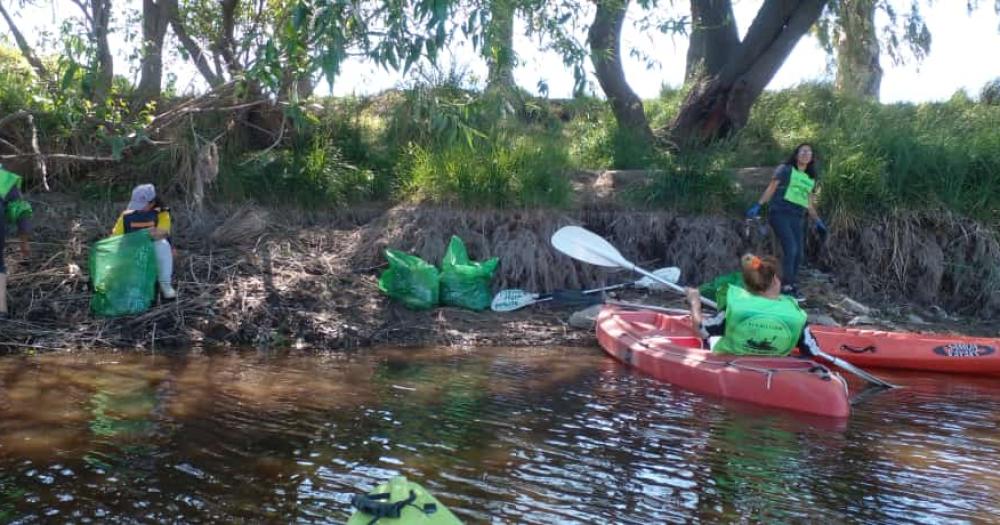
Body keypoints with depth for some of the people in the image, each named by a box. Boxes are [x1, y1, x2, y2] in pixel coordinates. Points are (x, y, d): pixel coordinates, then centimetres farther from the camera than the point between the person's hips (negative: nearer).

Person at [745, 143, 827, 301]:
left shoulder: (811, 179, 19)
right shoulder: (785, 169, 4)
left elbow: (809, 203, 25)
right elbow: (771, 189, 0)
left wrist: (818, 221, 22)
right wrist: (758, 205, -10)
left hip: (797, 218, 6)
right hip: (780, 213, -6)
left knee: (800, 254, 1)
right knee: (790, 248, -18)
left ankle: (793, 285, 15)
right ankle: (787, 287, -9)